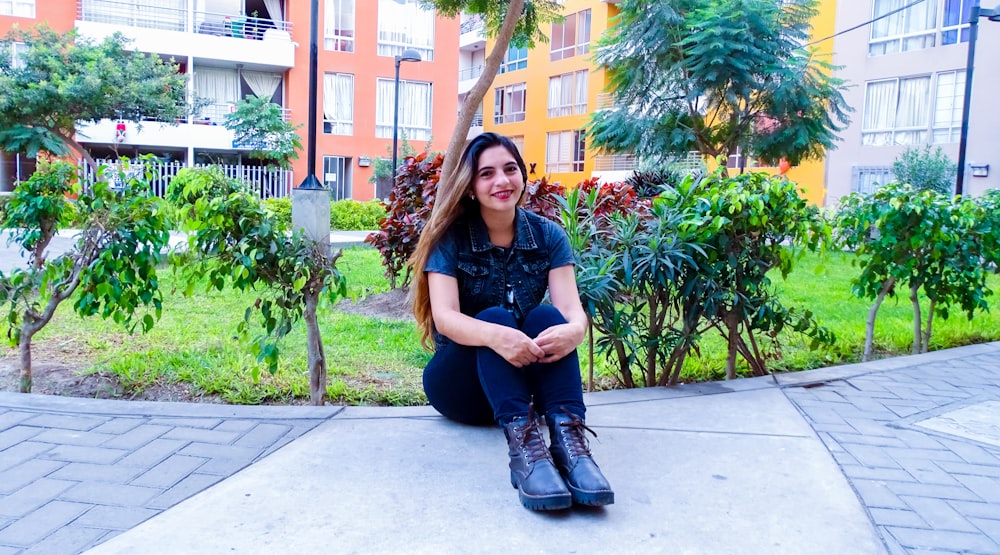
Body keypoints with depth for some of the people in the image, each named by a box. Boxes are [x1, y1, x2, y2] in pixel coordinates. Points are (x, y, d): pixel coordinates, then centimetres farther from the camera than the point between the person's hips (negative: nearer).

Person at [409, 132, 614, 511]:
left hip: (526, 378, 2)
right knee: (495, 317, -31)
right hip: (459, 381, -2)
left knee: (546, 318, -27)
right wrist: (495, 336, -46)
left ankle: (569, 437, -46)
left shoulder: (548, 236, -3)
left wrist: (574, 330, -42)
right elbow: (445, 317, -24)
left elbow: (571, 308, -16)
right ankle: (523, 442, -51)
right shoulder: (450, 238, -10)